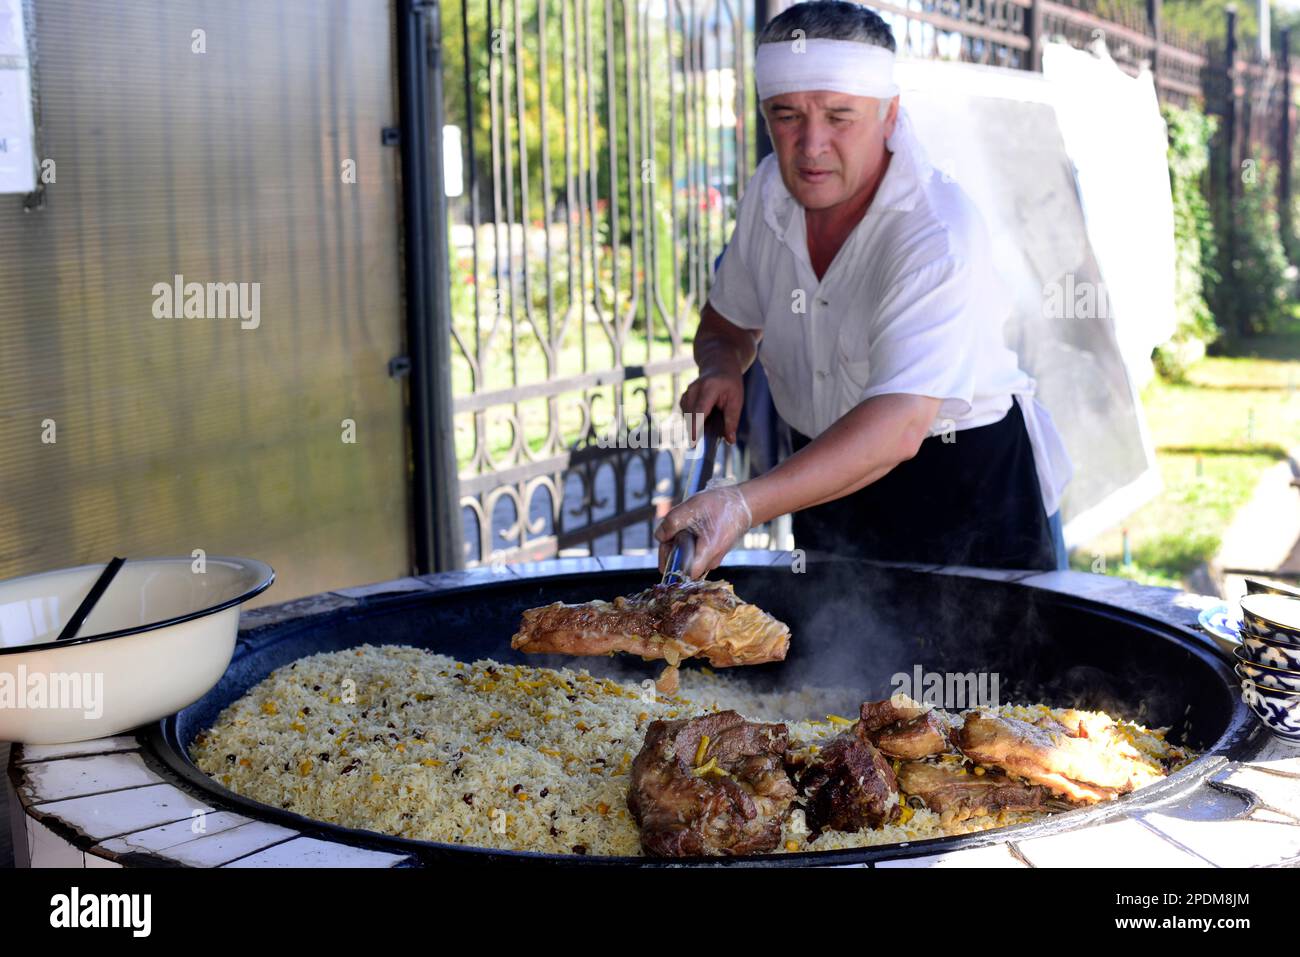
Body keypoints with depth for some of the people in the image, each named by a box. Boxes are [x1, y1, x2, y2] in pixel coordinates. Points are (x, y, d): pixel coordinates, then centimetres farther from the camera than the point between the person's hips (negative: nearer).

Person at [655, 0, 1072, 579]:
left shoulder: (939, 234, -28)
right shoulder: (770, 190, -6)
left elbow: (899, 426, -40)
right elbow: (728, 319, 12)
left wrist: (743, 506, -50)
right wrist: (720, 369, -12)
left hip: (974, 493, -5)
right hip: (830, 477, 6)